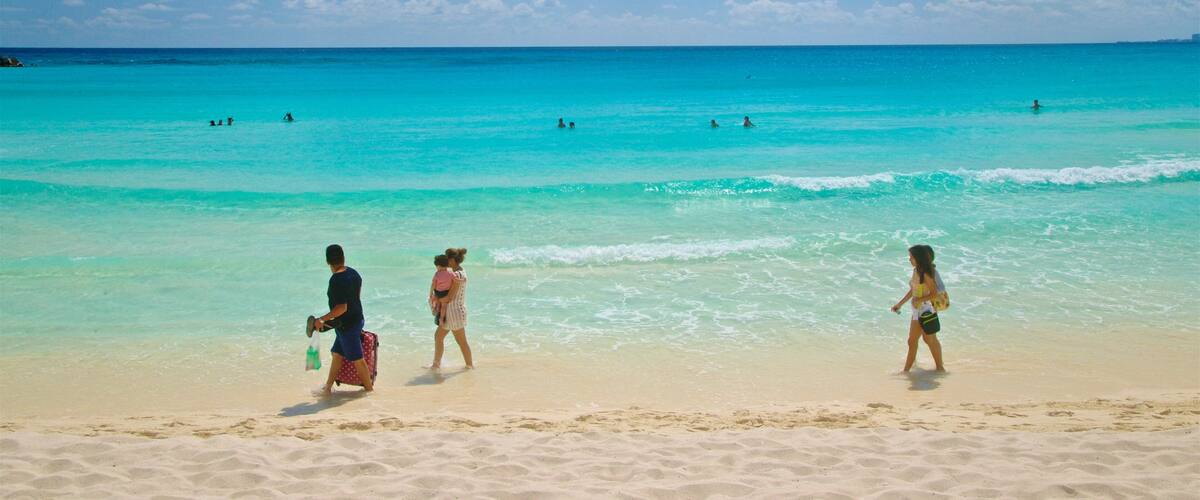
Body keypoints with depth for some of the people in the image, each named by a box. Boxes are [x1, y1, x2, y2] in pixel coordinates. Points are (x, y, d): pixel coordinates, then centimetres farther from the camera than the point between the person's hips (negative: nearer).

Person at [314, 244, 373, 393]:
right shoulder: (353, 272, 1)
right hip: (357, 318, 9)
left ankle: (369, 387, 15)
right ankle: (328, 387, 25)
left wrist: (322, 319, -21)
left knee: (357, 358, 4)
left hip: (346, 324, -9)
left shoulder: (336, 280, -24)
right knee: (337, 353, 17)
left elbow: (342, 308, -27)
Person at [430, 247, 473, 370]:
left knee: (461, 341, 4)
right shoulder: (459, 272, 9)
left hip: (456, 311, -10)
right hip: (451, 312, 10)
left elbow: (450, 297, -22)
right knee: (438, 336, 15)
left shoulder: (458, 275, -21)